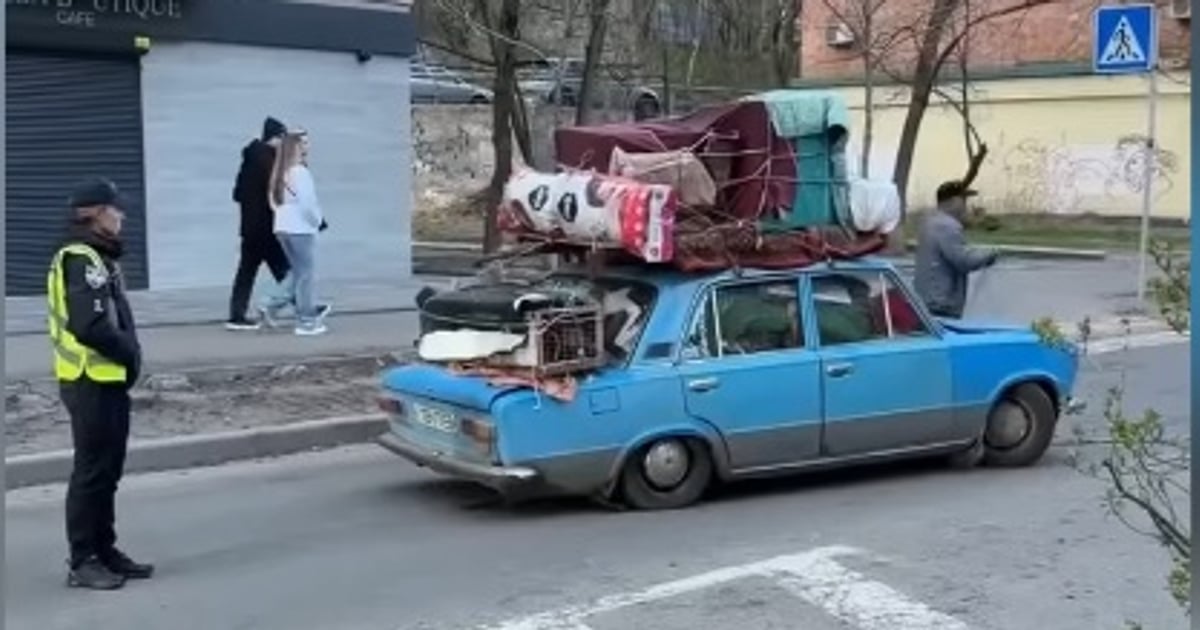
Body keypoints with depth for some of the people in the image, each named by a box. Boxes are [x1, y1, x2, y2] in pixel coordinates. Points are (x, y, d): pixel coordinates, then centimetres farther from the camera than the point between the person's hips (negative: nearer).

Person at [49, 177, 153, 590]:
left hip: (107, 380, 10)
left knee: (107, 470, 15)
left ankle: (104, 551, 24)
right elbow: (89, 324, -26)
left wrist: (127, 353, 2)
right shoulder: (83, 260, -18)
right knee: (92, 470, -3)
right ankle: (83, 561, 5)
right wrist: (130, 353, -14)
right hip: (92, 382, -10)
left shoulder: (95, 257, 14)